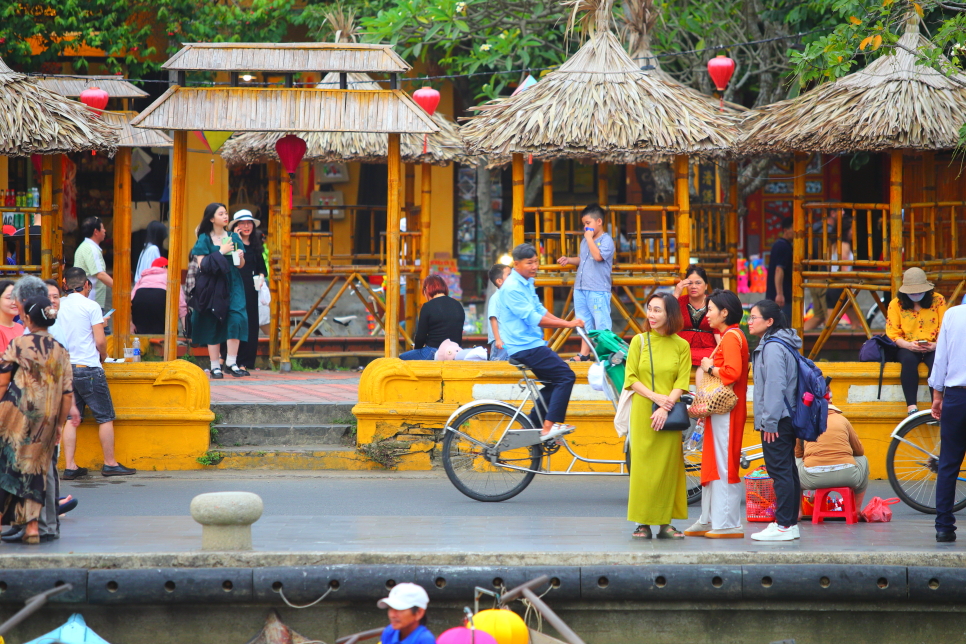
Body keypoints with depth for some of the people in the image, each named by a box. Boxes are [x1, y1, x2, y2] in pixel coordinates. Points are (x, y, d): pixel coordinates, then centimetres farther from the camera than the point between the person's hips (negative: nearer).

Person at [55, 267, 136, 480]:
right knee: (105, 417, 5)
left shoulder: (57, 306, 3)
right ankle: (110, 464, 9)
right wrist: (102, 356, 8)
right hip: (89, 367, -5)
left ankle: (69, 466, 3)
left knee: (70, 418, 7)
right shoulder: (90, 306, -9)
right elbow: (100, 341, -12)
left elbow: (54, 337, 10)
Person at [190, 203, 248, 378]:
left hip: (233, 284, 3)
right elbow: (202, 264, -9)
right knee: (213, 324, -3)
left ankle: (231, 361, -11)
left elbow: (240, 265, 16)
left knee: (236, 318, -14)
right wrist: (221, 252, -13)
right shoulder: (205, 239, 2)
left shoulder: (233, 237, 13)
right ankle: (215, 365, 2)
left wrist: (240, 257, -6)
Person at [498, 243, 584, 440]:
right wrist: (568, 324, -22)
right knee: (566, 376, -15)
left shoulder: (527, 283, 15)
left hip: (531, 344, 10)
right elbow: (534, 319, -23)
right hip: (525, 347, -10)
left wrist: (568, 323, 0)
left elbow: (540, 311, 15)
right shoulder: (512, 287, -17)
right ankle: (549, 427, -17)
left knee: (554, 383, 16)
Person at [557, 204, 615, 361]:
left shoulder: (606, 240, -8)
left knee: (601, 323, -6)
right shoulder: (585, 241, 15)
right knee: (585, 323, 14)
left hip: (598, 290, -8)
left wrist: (590, 237, -15)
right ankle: (584, 353, 20)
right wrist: (569, 260, 9)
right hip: (581, 288, 8)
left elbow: (598, 256, -23)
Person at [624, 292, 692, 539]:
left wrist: (665, 407, -15)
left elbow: (682, 382, -1)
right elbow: (631, 378, 0)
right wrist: (655, 397, -14)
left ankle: (665, 523, 4)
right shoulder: (639, 341, 4)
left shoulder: (681, 346, 4)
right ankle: (642, 523, 0)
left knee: (668, 466, 0)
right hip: (642, 414, 0)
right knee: (643, 465, -3)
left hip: (669, 415, 0)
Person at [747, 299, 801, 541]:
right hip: (787, 419, 11)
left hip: (776, 421, -11)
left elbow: (775, 386, -20)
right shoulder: (768, 345, 17)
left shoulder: (773, 347, -15)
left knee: (780, 471, -9)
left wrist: (769, 421, -19)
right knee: (788, 471, 12)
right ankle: (790, 524, 16)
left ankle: (784, 526, -10)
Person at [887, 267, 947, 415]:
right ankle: (911, 407, -41)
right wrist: (908, 345, -20)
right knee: (909, 360, -36)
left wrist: (936, 345, -20)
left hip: (932, 347, 0)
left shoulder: (938, 300, 3)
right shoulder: (896, 304, 3)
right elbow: (893, 333, -1)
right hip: (907, 347, 0)